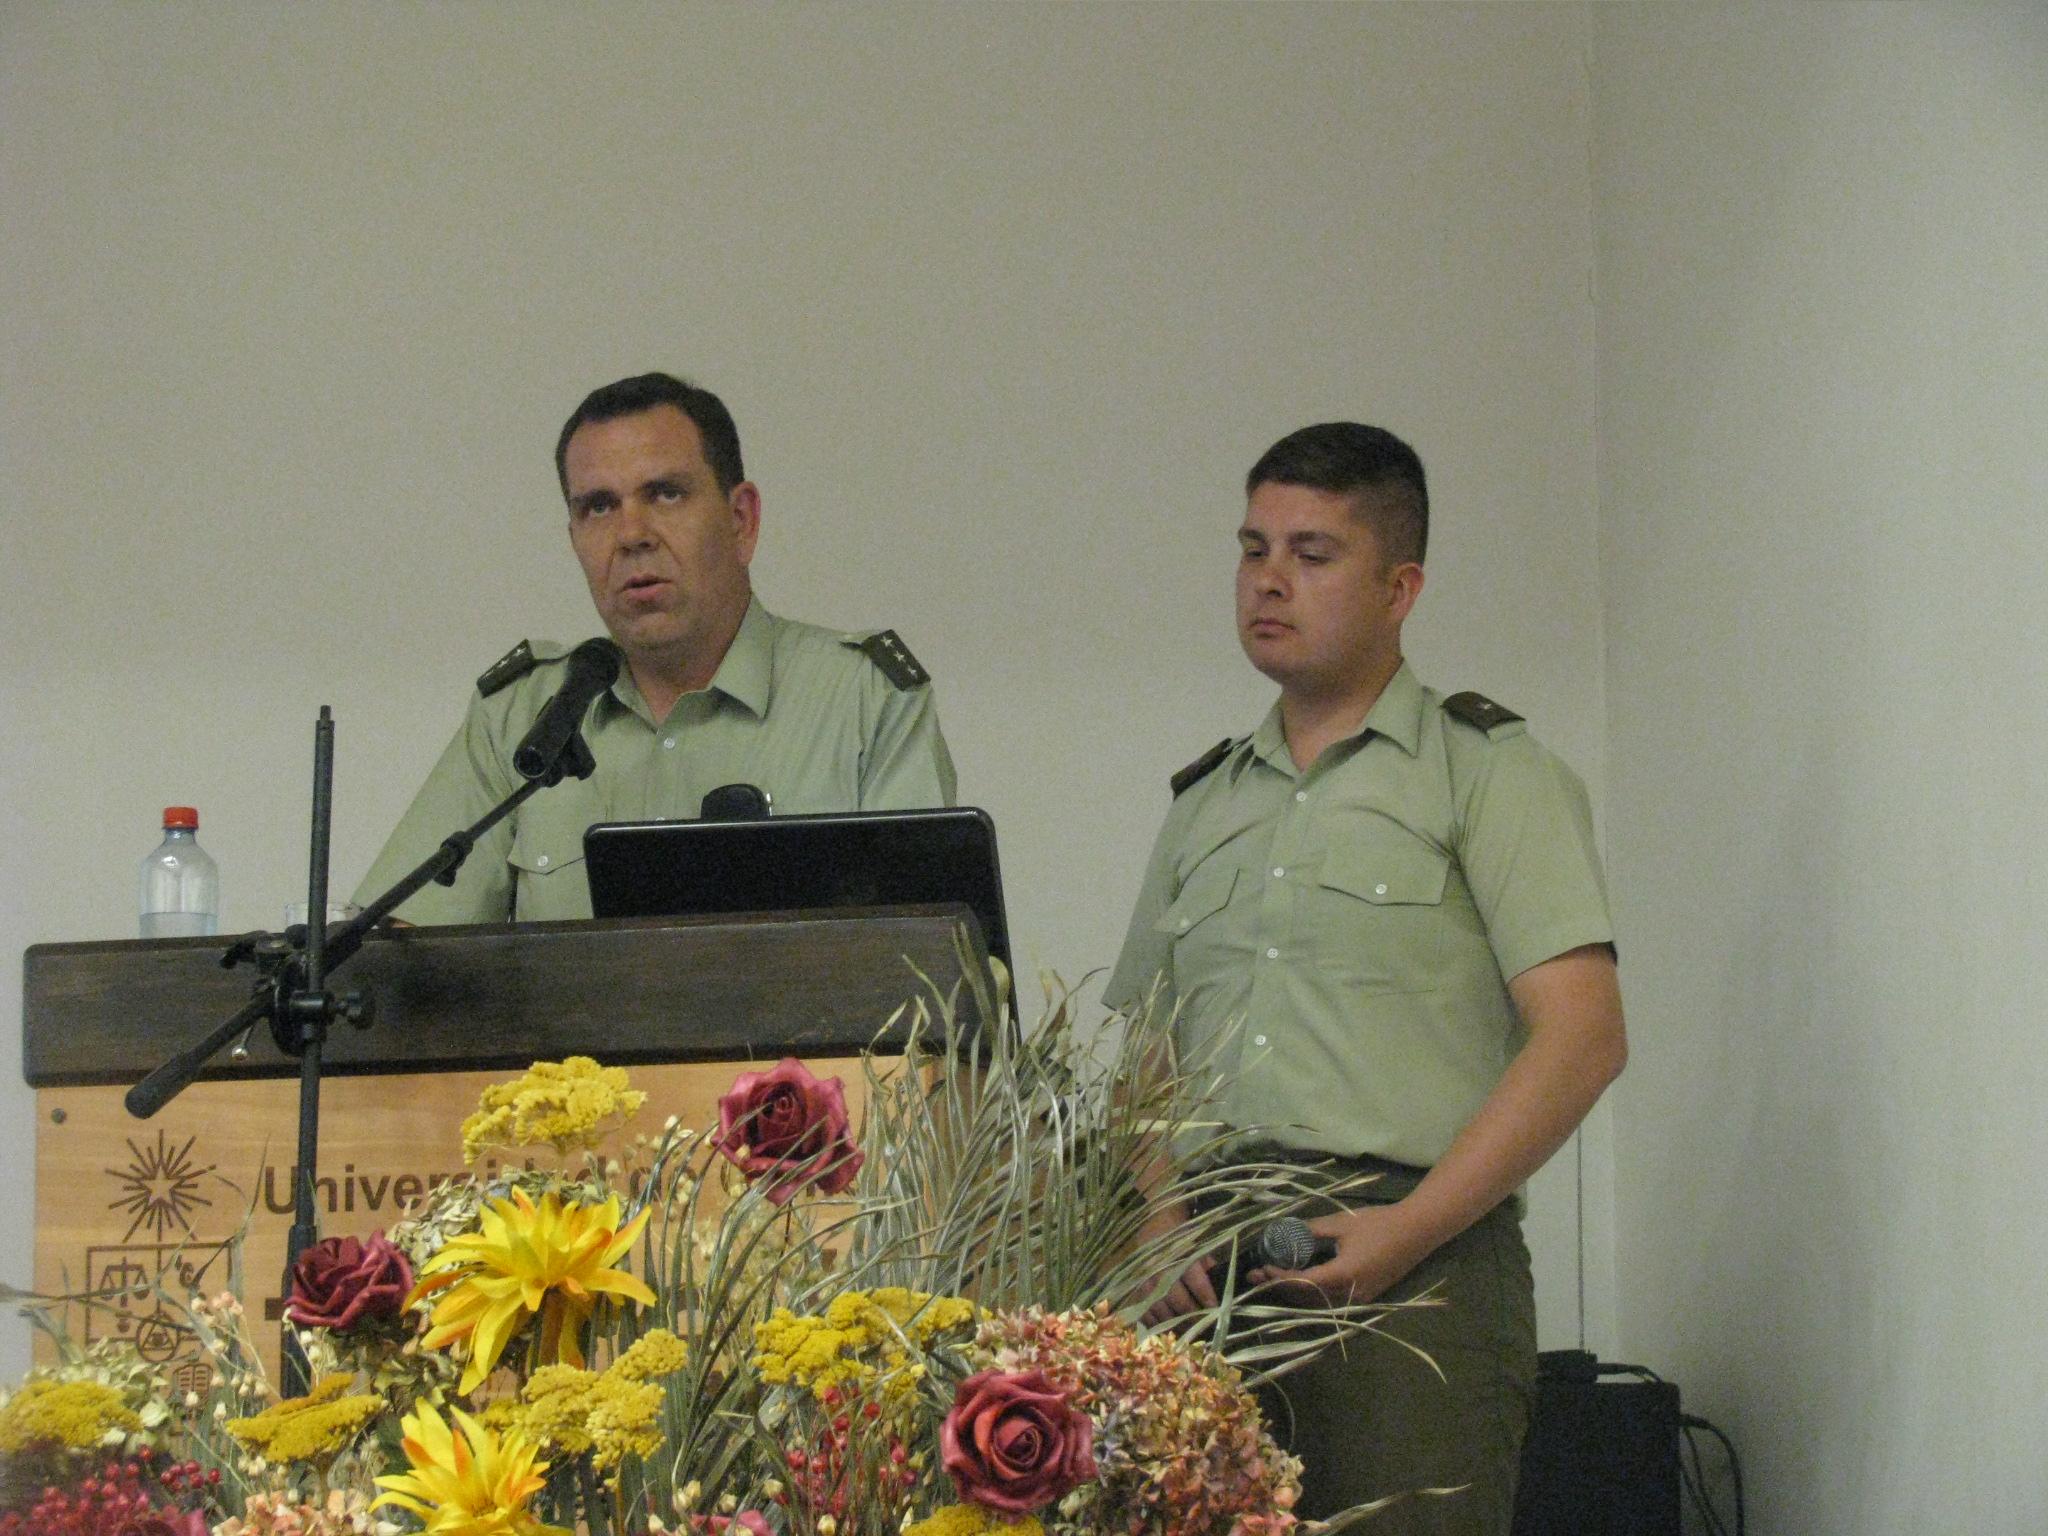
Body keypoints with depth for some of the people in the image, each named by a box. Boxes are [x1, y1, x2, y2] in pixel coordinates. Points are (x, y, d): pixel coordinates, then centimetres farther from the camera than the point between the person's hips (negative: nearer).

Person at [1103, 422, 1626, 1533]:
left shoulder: (1486, 772, 5)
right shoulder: (1203, 806, 22)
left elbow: (1582, 1037, -5)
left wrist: (1409, 1229, -13)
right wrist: (1158, 1224, 2)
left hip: (1414, 1274, -4)